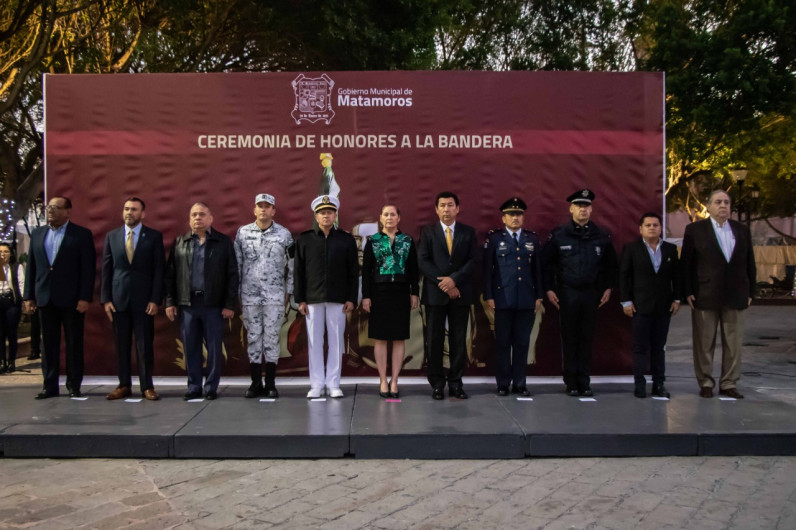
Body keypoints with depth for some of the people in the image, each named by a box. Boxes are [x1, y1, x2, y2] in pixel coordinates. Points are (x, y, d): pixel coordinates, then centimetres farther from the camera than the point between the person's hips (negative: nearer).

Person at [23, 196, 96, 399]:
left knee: (74, 344, 3)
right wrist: (29, 296, 7)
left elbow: (88, 268, -6)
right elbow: (31, 266, 12)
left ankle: (74, 385, 12)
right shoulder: (38, 234, 12)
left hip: (71, 299, -4)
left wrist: (85, 297, -12)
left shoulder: (82, 234, -2)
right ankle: (50, 385, 14)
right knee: (49, 344, 8)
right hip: (45, 298, 4)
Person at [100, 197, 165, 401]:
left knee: (145, 344, 1)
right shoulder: (112, 236, 9)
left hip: (144, 299, -2)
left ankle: (147, 386, 8)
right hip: (118, 298, 2)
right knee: (121, 345, 5)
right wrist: (105, 299, 1)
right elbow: (106, 269, 8)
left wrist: (155, 300, -8)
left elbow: (159, 270, -2)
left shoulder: (154, 236, 2)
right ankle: (124, 385, 14)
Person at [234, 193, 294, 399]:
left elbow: (292, 265, 6)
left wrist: (289, 292, 3)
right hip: (249, 295, 1)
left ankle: (270, 384, 10)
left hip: (275, 296, -1)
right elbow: (236, 264, 6)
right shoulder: (242, 232, 4)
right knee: (253, 337, 5)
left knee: (272, 338, 2)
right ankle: (256, 383, 14)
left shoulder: (284, 234, 2)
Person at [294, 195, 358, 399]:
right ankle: (316, 384, 12)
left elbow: (353, 271, 4)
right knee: (314, 343, 3)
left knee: (336, 342, 4)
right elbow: (298, 271, 4)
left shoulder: (346, 240, 5)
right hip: (313, 299, 0)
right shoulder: (304, 240, 6)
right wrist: (300, 299, -1)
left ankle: (333, 384, 13)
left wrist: (351, 298, -2)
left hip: (338, 299, 0)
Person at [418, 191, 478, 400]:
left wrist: (453, 279, -14)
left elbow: (472, 261, 0)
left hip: (460, 293, 1)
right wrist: (443, 283, -12)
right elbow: (423, 262, -3)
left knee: (459, 339, 4)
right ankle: (437, 383, 9)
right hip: (434, 294, -1)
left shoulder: (468, 232, 9)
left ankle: (455, 383, 11)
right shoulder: (427, 232, 5)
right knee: (434, 340, 2)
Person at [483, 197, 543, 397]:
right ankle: (503, 383, 11)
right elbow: (487, 269, 0)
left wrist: (539, 296, 7)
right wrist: (488, 296, -6)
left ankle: (519, 383, 15)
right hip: (503, 299, -2)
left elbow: (537, 269, 12)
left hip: (526, 300, 3)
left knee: (522, 342, 6)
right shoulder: (494, 238, 3)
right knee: (502, 342, 2)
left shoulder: (532, 239, 11)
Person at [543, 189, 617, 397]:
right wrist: (549, 289, -2)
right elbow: (547, 263, 2)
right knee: (569, 338, 2)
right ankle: (571, 383, 10)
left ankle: (584, 382, 13)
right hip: (567, 294, -2)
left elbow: (611, 264, 14)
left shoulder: (602, 236, 6)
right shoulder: (558, 235, 0)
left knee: (586, 338, 5)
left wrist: (608, 288, 9)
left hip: (591, 294, 2)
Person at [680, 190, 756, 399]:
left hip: (736, 297, 3)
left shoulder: (742, 230, 11)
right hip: (705, 297, -3)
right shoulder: (695, 230, 1)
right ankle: (705, 383, 15)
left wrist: (750, 292, 7)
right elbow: (685, 263, -1)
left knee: (733, 344, 6)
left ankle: (729, 384, 17)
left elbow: (749, 264, 13)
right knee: (704, 344, 4)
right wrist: (687, 292, -7)